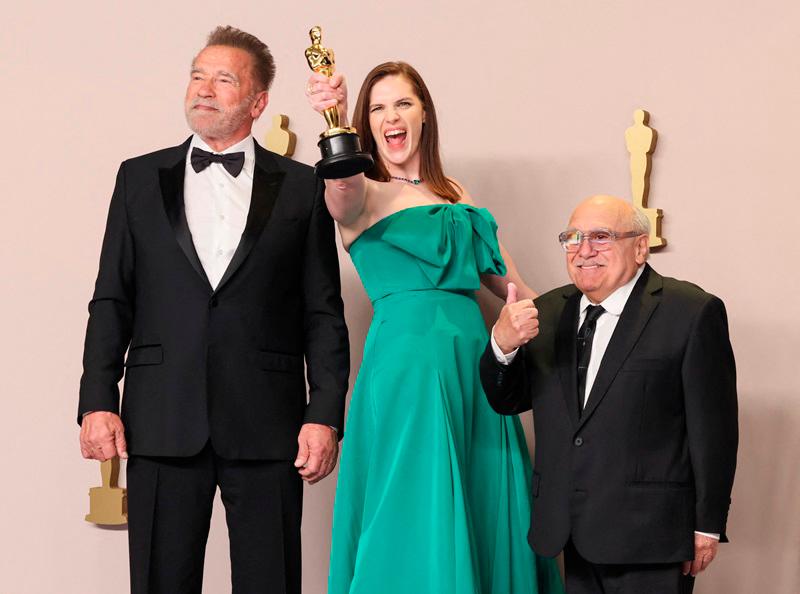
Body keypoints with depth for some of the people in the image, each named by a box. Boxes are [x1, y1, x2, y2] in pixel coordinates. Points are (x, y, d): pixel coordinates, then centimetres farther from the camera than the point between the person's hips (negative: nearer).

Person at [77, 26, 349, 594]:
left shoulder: (302, 187, 7)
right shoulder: (141, 178, 11)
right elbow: (111, 301, 9)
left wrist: (325, 416, -4)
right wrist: (98, 402, -1)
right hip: (162, 424, 1)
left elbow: (324, 313, 5)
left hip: (266, 428, -1)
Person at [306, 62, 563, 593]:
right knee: (417, 524, -6)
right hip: (407, 362, -6)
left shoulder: (453, 193, 18)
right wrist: (336, 122, -44)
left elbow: (502, 278, 21)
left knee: (485, 518, 7)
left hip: (473, 362, 6)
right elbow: (343, 189, -26)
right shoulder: (364, 194, 0)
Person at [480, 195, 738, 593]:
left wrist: (708, 525, -8)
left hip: (648, 534, -5)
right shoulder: (548, 313, 10)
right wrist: (502, 344, -10)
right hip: (573, 532, 5)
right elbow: (507, 401, 11)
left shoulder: (692, 312, -8)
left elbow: (713, 427, -8)